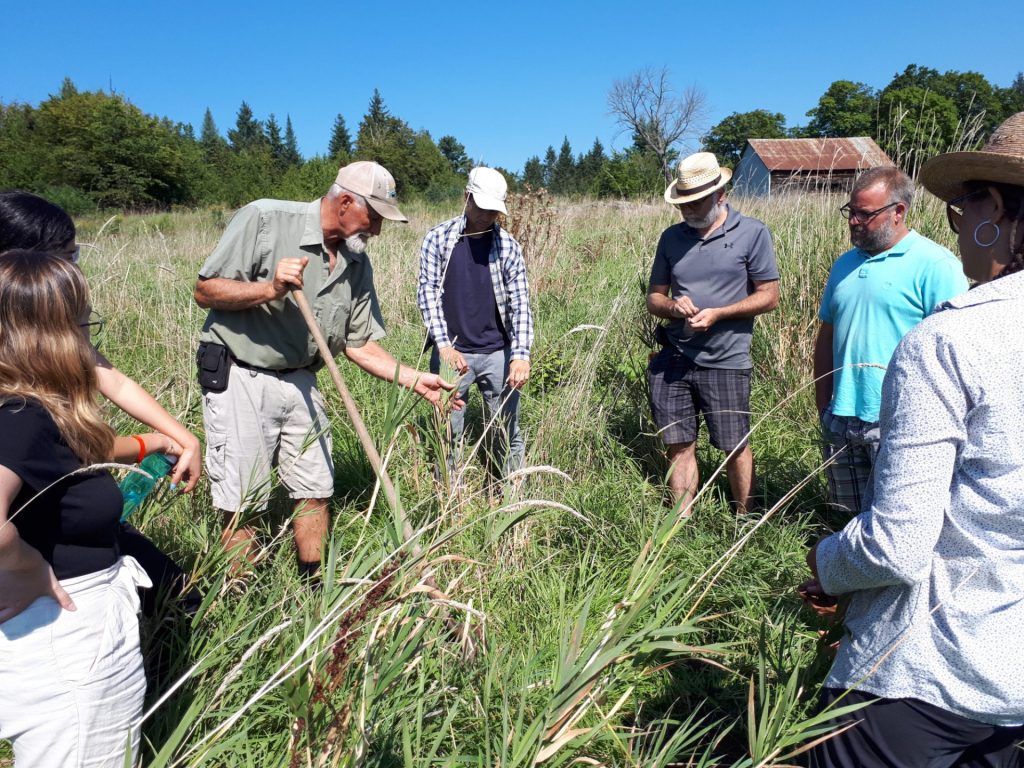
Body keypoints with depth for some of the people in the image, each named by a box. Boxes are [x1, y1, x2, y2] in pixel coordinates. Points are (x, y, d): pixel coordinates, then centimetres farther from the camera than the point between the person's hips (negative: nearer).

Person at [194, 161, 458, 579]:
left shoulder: (357, 263, 4)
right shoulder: (264, 219, -12)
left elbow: (359, 344, 7)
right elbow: (205, 291, -11)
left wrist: (413, 379, -2)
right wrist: (269, 289, -26)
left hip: (300, 382, 6)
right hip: (238, 377, -5)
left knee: (314, 491, 10)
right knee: (242, 503, 1)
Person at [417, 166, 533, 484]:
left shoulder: (508, 246, 2)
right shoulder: (438, 238, 1)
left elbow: (520, 302, -3)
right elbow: (427, 292, -3)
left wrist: (520, 355, -16)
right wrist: (444, 345, -15)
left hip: (498, 354, 1)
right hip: (451, 352, 0)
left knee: (508, 432, 8)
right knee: (448, 433, 7)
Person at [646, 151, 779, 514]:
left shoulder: (752, 233, -3)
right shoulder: (671, 237, 9)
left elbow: (769, 296, -4)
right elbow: (654, 296, 12)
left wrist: (717, 314, -16)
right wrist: (672, 306, -12)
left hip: (725, 362, -3)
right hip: (672, 361, 4)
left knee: (735, 447, 7)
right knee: (678, 445, 9)